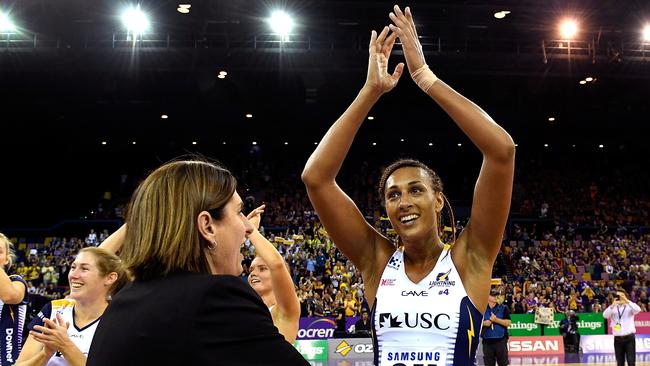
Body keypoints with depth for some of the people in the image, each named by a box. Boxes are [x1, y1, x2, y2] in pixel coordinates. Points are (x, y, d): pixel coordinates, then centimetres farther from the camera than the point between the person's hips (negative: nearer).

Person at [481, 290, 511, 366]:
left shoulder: (503, 308, 4)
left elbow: (508, 323, -4)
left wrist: (496, 320, -14)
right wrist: (484, 323, -13)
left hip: (501, 340, -1)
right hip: (487, 341, 1)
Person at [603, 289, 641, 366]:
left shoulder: (629, 307, 2)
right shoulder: (612, 308, 4)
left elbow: (638, 310, -20)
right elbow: (605, 315, -14)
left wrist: (627, 301, -29)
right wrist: (613, 305, -25)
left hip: (629, 338, -2)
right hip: (617, 339, 2)